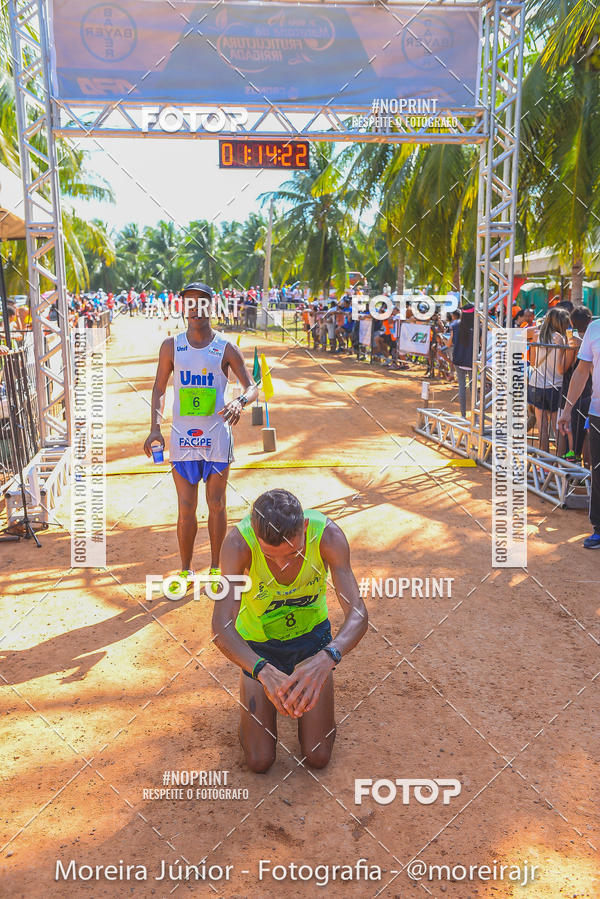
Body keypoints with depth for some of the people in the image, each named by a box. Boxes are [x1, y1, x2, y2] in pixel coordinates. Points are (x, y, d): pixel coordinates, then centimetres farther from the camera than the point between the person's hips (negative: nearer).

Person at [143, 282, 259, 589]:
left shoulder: (226, 348, 0)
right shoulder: (171, 345, 4)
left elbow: (252, 386, 1)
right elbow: (159, 389, 9)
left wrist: (240, 401, -23)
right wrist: (155, 428, -2)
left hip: (217, 434, -1)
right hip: (182, 435, 1)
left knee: (216, 504, 8)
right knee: (186, 508, 5)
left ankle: (215, 567, 24)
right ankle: (185, 571, 20)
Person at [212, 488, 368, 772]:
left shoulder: (328, 534, -31)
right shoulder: (238, 542, -34)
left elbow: (358, 615, -35)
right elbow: (221, 626, -38)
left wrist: (326, 658, -55)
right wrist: (264, 672, -55)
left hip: (312, 636, 1)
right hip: (258, 645, -1)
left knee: (318, 757, 4)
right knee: (259, 762, 2)